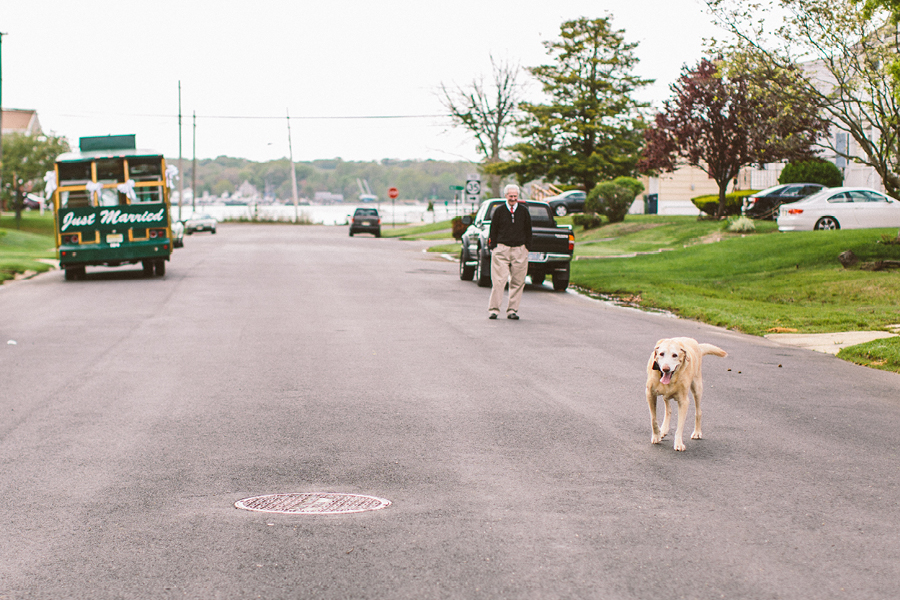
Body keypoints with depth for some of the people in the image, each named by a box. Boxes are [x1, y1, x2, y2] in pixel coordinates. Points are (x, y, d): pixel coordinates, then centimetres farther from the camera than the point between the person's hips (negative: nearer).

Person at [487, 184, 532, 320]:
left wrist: (527, 246, 7)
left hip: (519, 250, 2)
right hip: (501, 249, -2)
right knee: (498, 281, -8)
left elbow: (528, 231, 14)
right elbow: (493, 230, 7)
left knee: (517, 282, 2)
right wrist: (493, 246, 0)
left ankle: (512, 310, 9)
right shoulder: (499, 210, 6)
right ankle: (493, 309, -3)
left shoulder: (524, 211, 10)